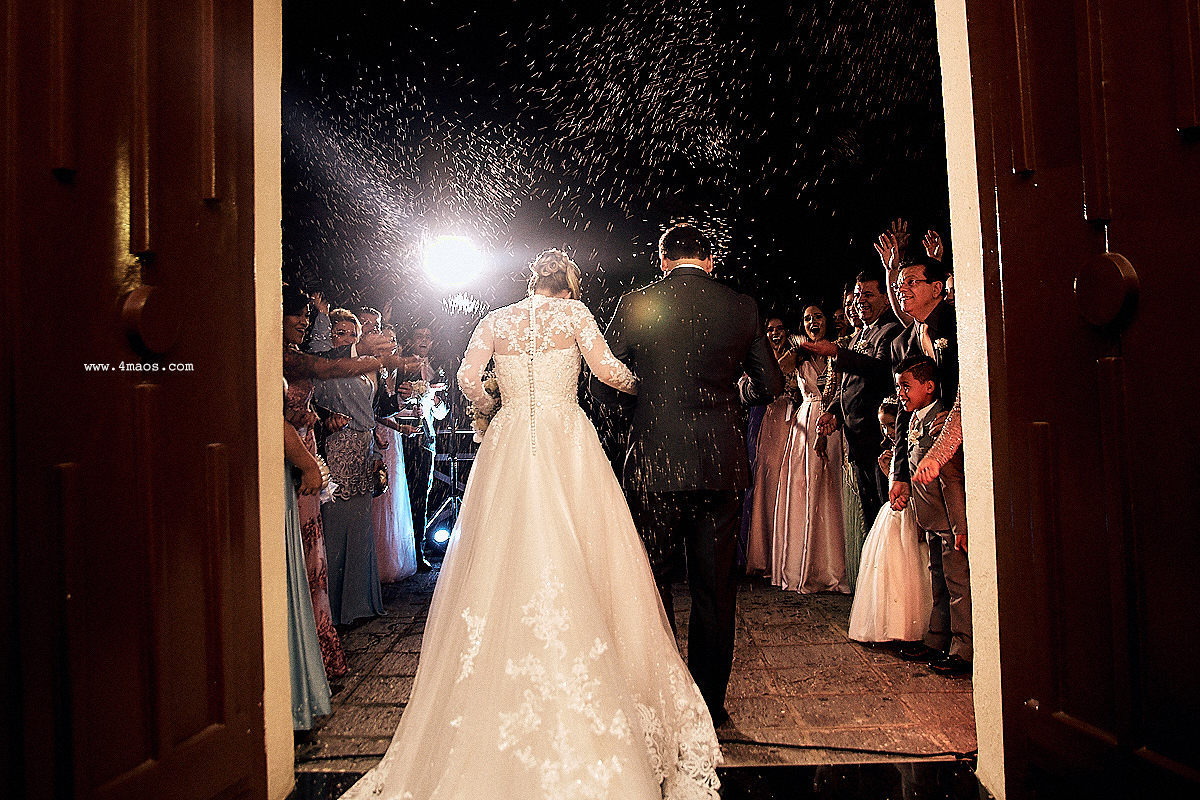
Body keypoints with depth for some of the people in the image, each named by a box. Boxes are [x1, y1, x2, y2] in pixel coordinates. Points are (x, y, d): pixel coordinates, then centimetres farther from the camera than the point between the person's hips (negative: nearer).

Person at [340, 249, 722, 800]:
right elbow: (604, 368, -6)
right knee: (575, 561, 3)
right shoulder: (573, 312, 3)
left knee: (507, 560, 5)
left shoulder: (497, 320, 11)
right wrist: (638, 383, 13)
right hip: (567, 443, -2)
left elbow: (467, 379, 6)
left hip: (508, 445, 3)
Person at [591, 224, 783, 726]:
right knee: (715, 586, 11)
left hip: (655, 464, -2)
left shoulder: (635, 305, -3)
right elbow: (769, 387, 8)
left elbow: (601, 387, 1)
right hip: (722, 464, 2)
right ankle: (710, 702, 21)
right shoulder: (743, 308, 2)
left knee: (652, 579, 12)